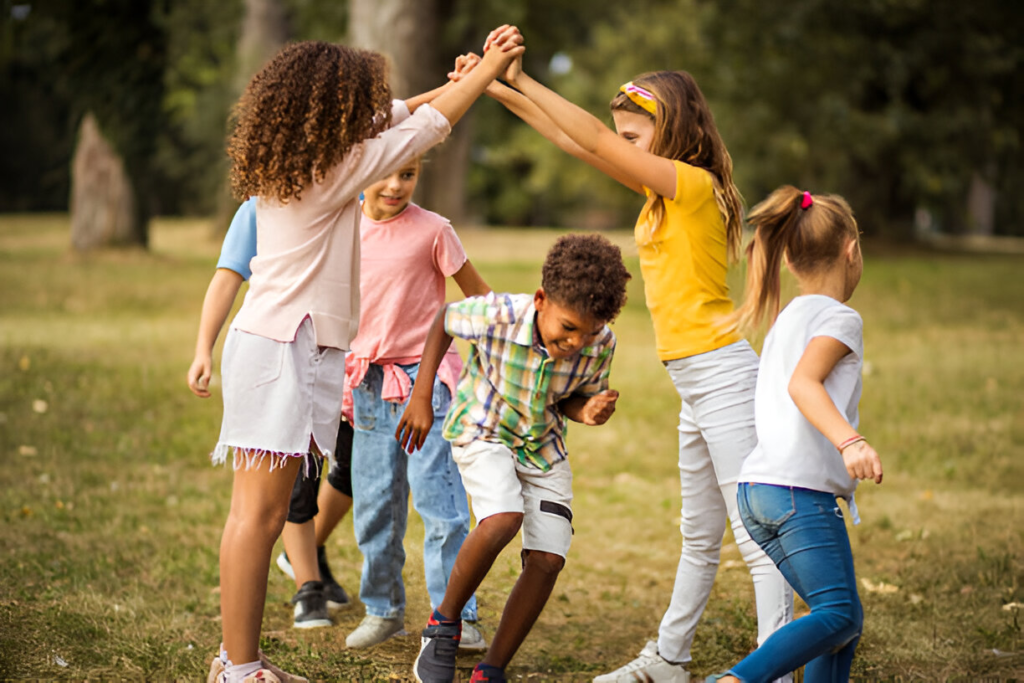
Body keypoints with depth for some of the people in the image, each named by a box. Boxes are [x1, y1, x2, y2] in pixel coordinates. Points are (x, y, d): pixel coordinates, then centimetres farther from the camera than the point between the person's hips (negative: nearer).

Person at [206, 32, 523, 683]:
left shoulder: (289, 163, 13)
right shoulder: (336, 169, -11)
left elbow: (391, 121, 26)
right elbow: (425, 129, -2)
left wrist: (459, 82, 28)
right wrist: (490, 68, 9)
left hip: (277, 342, 9)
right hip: (284, 350, -9)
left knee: (261, 512, 10)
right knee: (260, 513, -8)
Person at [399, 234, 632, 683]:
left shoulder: (600, 344, -21)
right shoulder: (496, 316, -30)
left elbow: (574, 398, -2)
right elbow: (445, 319, -8)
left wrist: (589, 411, -27)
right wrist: (421, 397, -8)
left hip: (543, 446, 4)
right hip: (483, 431, -4)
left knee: (548, 558, -10)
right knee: (503, 520, -31)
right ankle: (445, 621, -7)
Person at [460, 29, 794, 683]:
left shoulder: (694, 184, -13)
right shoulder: (664, 190, 14)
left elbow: (595, 141, -19)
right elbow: (579, 141, 15)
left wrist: (524, 80, -15)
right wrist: (497, 90, 12)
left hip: (722, 375, -10)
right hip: (696, 382, 10)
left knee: (758, 536, -8)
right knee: (700, 535, 19)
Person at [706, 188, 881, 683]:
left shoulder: (785, 321, 23)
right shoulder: (840, 318, -2)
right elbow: (803, 383, -20)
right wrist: (850, 441, -34)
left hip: (758, 491, 9)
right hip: (801, 489, -9)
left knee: (843, 618, 10)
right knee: (839, 614, -15)